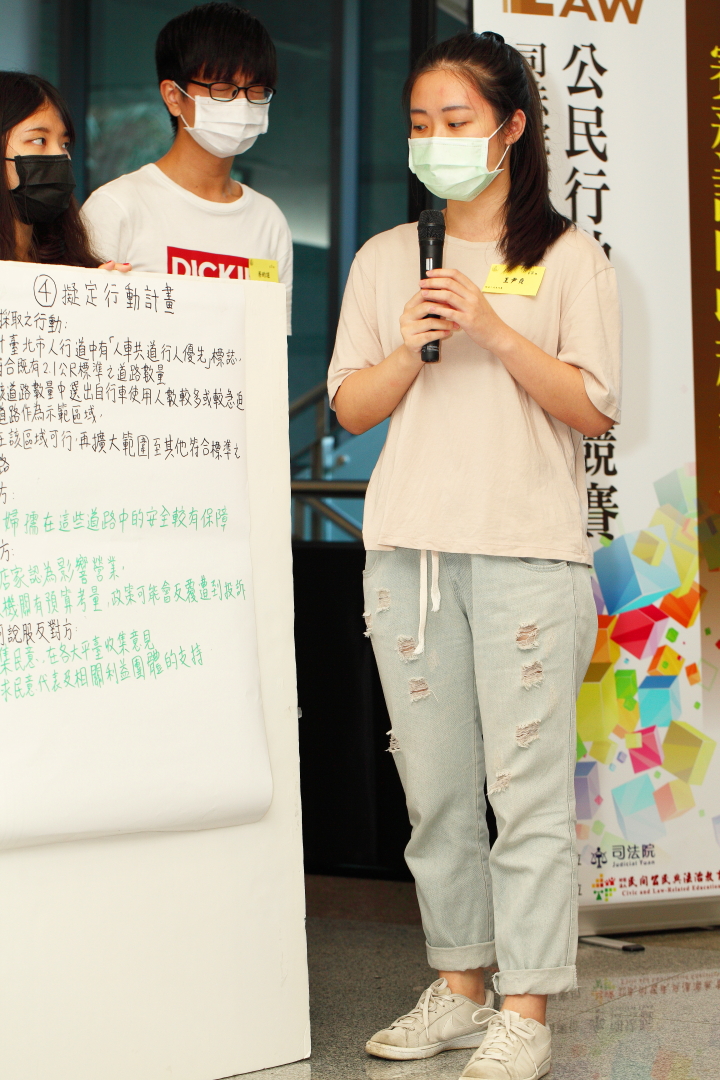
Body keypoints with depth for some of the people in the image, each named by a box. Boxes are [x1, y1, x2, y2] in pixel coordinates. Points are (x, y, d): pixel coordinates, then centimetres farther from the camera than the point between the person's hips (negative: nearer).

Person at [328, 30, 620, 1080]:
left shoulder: (567, 257, 4)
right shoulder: (384, 259, 15)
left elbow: (594, 408, -3)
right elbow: (351, 406, 10)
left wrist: (495, 330, -13)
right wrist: (410, 345, -8)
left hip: (528, 549, -4)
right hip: (408, 548, 4)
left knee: (527, 785, -5)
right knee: (434, 785, 7)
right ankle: (459, 987, 19)